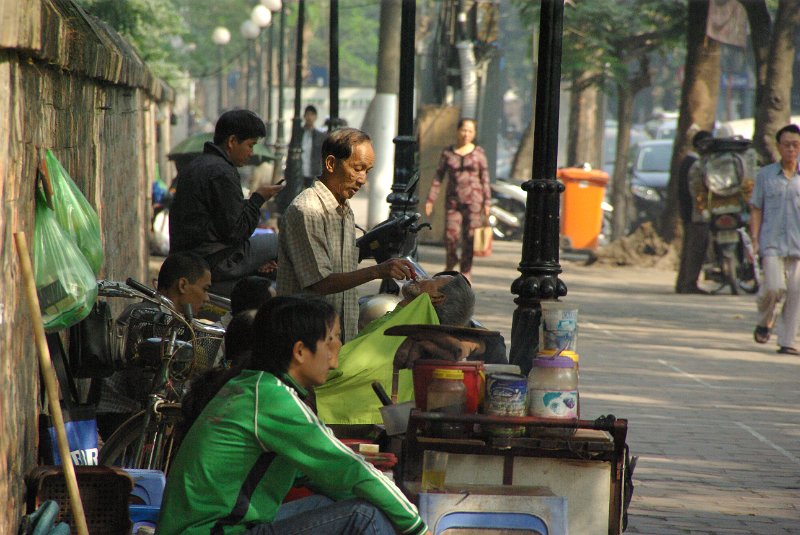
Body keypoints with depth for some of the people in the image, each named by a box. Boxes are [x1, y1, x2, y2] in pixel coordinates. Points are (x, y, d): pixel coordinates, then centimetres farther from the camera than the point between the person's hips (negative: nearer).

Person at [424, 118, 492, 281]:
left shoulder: (478, 153, 1)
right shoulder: (447, 153, 5)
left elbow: (485, 179, 1)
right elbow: (438, 177, 4)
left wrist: (487, 203, -4)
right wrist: (430, 200, -2)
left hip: (473, 200, -1)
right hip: (453, 200, 1)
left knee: (469, 238, -4)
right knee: (450, 237, -10)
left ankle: (466, 272, 4)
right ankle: (451, 259, 21)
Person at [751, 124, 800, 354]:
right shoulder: (765, 175, 6)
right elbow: (756, 211, 6)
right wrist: (754, 240, -3)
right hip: (772, 243, -2)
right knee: (774, 287, -16)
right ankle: (764, 321, 13)